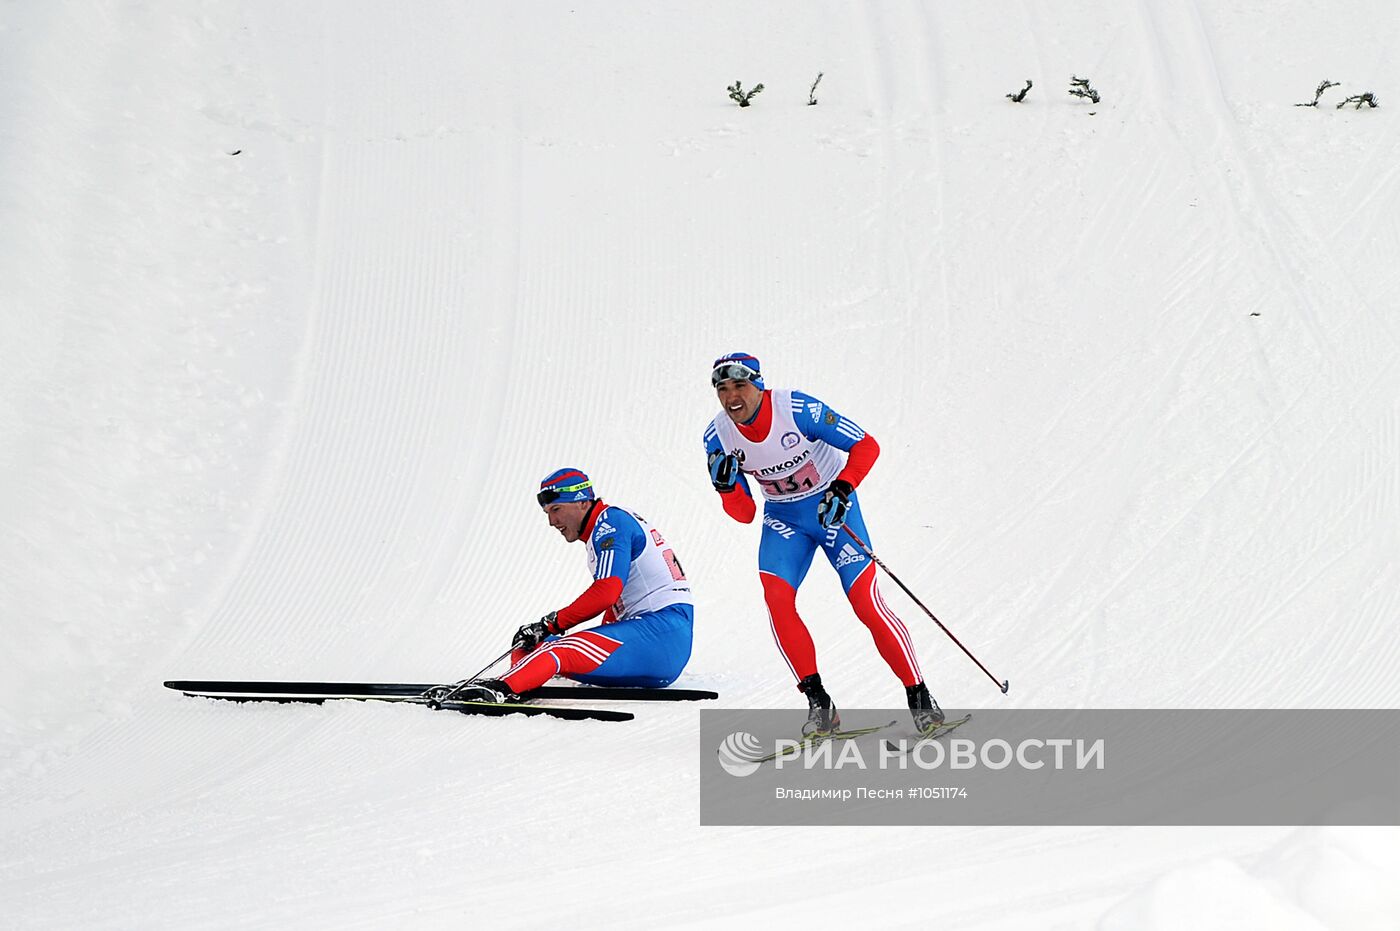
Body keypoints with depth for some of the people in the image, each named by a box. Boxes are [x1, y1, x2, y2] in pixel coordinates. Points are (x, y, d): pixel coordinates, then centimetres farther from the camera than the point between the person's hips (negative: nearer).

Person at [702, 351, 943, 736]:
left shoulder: (798, 409, -25)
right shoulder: (718, 437, -12)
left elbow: (866, 445, -20)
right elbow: (744, 514, -4)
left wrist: (842, 488, -35)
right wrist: (726, 485, -25)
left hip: (833, 509, -3)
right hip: (782, 517, 4)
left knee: (866, 603, -11)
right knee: (777, 598, -20)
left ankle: (919, 698, 3)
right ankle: (818, 702, -9)